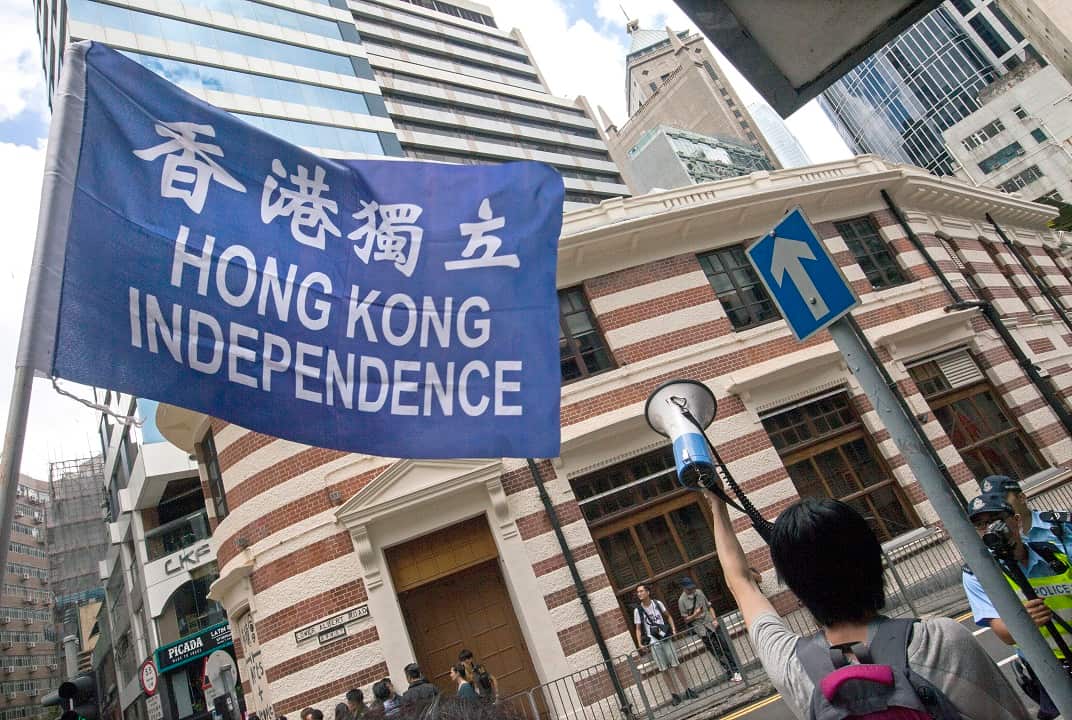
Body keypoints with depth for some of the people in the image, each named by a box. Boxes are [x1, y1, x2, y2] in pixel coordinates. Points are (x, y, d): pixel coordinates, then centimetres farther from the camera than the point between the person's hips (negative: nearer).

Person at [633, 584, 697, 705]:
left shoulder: (657, 603, 0)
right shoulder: (638, 610, -2)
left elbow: (668, 616, 13)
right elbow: (638, 629, 3)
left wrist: (673, 629, 1)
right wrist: (640, 643, -8)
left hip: (666, 638, 0)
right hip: (653, 642, 0)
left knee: (676, 665, 2)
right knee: (665, 669, 2)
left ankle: (687, 690, 11)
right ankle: (674, 694, 11)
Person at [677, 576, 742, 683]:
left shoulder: (699, 592, 3)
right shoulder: (682, 601, -10)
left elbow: (709, 606, 11)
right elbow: (686, 619, -5)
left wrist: (715, 619, -2)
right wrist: (695, 615, -22)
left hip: (713, 625, 4)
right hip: (703, 630, -4)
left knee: (726, 646, 6)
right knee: (717, 653, 0)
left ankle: (736, 670, 20)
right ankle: (732, 674, 11)